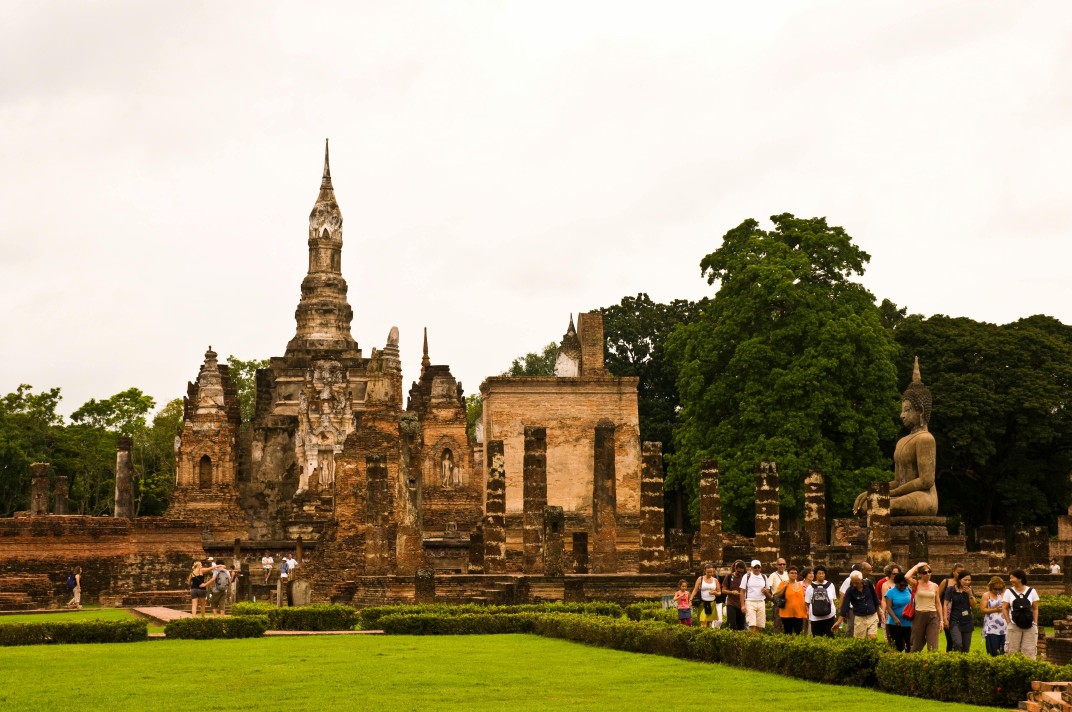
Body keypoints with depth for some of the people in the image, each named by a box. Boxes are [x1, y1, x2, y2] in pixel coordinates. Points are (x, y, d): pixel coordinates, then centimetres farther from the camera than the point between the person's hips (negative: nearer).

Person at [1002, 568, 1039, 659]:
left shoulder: (1031, 591, 5)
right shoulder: (1009, 591, 5)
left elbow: (1035, 609, 8)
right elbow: (1004, 608, 4)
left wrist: (1035, 623, 0)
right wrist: (1009, 623, -5)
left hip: (1029, 627, 0)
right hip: (1013, 627, 0)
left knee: (1029, 652, 0)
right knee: (1012, 651, 0)